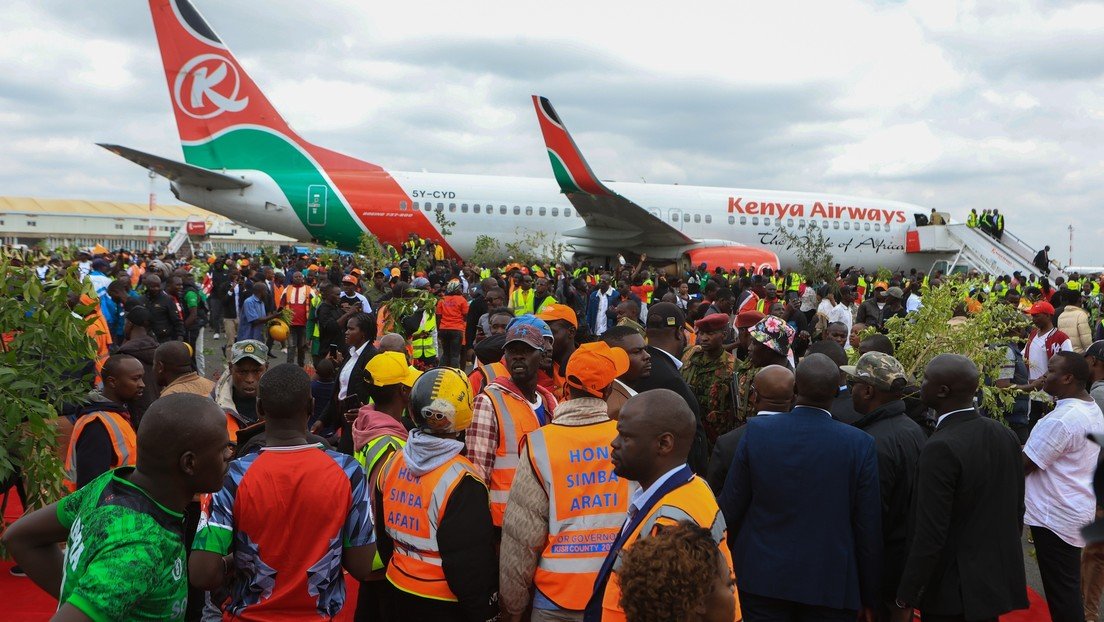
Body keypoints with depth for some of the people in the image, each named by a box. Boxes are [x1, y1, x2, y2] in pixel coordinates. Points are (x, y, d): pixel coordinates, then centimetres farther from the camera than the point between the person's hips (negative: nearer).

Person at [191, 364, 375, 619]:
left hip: (251, 614, 0)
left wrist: (234, 560, -2)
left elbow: (203, 575, -22)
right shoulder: (348, 472, -17)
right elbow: (361, 568, -12)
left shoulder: (234, 477, -20)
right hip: (320, 614, 0)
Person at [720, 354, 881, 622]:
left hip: (762, 577, 1)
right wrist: (868, 596, 6)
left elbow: (731, 508, -3)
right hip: (830, 584, 0)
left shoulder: (757, 431, -10)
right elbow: (868, 528, -7)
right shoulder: (860, 444, -13)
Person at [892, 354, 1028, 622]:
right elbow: (1017, 512, 10)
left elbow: (929, 536, -24)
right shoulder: (1005, 434, 1)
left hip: (954, 592, -7)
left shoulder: (941, 448, -23)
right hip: (998, 581, 8)